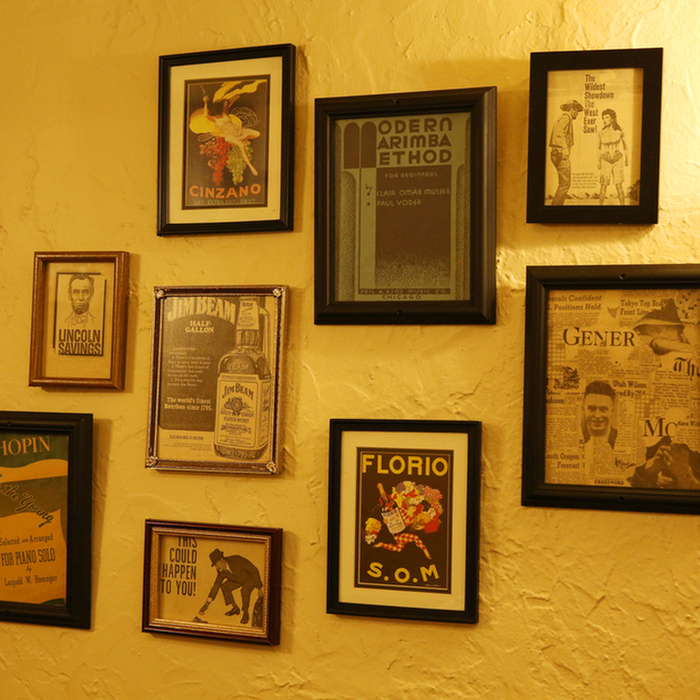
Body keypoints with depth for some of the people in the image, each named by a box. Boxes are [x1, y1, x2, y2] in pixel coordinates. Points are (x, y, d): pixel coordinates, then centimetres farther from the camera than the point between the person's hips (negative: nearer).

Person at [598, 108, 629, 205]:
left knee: (618, 185, -4)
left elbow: (624, 145, 6)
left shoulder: (619, 131, -5)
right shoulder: (601, 133, -2)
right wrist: (598, 162, 6)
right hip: (605, 161, 1)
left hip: (617, 161, -1)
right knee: (603, 185, 0)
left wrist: (627, 158, 9)